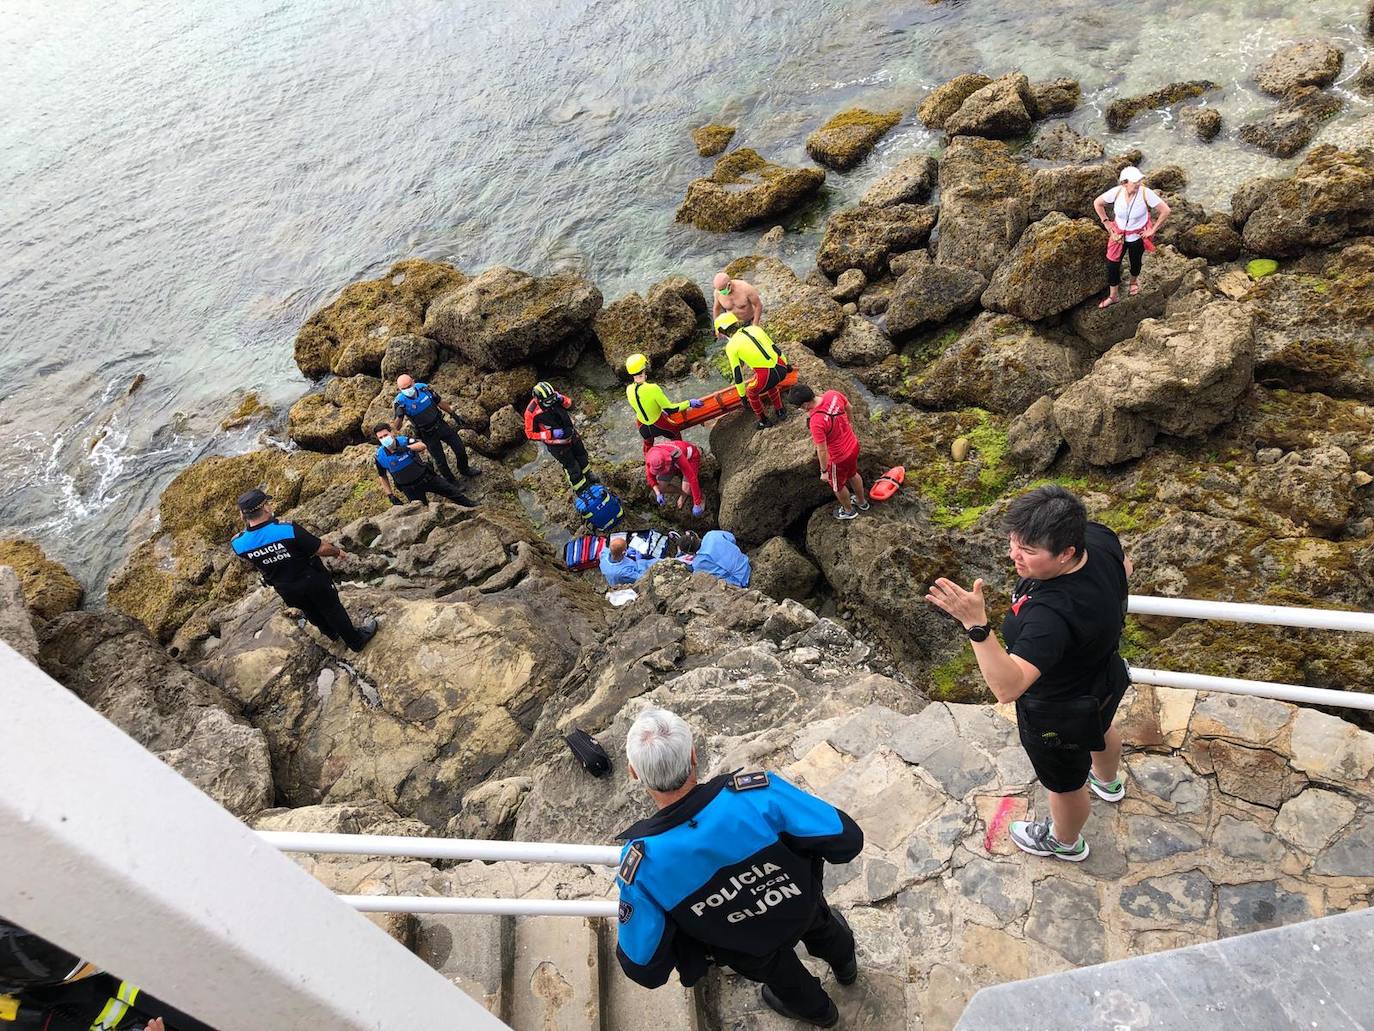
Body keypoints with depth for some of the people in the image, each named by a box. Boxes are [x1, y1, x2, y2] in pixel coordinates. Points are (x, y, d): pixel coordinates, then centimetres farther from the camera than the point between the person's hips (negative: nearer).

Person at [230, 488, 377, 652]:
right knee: (332, 610, 19)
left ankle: (332, 633, 55)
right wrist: (338, 551, -1)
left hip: (285, 589, 4)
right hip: (312, 580, -4)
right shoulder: (288, 530, -35)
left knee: (311, 612, 30)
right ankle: (357, 641, 36)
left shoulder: (239, 544, -22)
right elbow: (322, 548, -22)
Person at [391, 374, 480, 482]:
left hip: (441, 425, 4)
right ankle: (451, 482, 33)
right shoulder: (400, 402, -24)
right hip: (428, 435, -4)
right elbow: (396, 427, -29)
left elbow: (440, 402, 3)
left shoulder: (424, 388, -14)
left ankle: (465, 469, 43)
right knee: (440, 461, 8)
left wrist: (453, 414, 11)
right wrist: (399, 415, -49)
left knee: (460, 449, 14)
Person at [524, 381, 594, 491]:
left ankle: (587, 475, 57)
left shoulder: (554, 396, -19)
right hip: (557, 444, -5)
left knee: (582, 455, 27)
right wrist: (552, 433, -29)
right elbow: (530, 434, -22)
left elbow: (571, 406, -6)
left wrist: (562, 400, -29)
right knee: (571, 466, 10)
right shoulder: (532, 412, -31)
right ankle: (582, 490, 34)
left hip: (572, 434, 5)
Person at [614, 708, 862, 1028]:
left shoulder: (639, 866, -38)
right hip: (800, 903, 0)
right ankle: (845, 965, 72)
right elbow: (847, 839, -31)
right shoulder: (755, 792, -42)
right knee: (819, 924, 40)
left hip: (749, 950, 0)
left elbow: (643, 968, -24)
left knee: (776, 970, 38)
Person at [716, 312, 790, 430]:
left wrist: (742, 395, 17)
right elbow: (774, 348, 19)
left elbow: (737, 373, 6)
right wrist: (786, 364, 32)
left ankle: (764, 422, 39)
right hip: (781, 370, 5)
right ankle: (780, 411, 45)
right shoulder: (754, 328, 14)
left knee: (751, 393, 28)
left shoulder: (731, 346, 2)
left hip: (766, 376, -5)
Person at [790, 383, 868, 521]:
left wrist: (824, 471, -12)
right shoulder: (833, 394, -19)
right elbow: (848, 408, 3)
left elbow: (822, 450, -27)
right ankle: (862, 502, 60)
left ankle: (848, 511, 52)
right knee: (852, 474, 35)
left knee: (837, 486, 25)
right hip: (853, 445, 7)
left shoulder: (816, 422, -38)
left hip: (839, 457, -7)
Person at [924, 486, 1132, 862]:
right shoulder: (1098, 536, -23)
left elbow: (1008, 686, -52)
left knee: (1064, 784, 25)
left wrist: (975, 624, -63)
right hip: (1104, 676, 8)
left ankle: (1065, 842, 57)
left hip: (1057, 715, -8)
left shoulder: (1051, 613, -48)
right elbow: (1125, 567, 0)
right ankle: (1109, 782, 75)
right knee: (1099, 729, 41)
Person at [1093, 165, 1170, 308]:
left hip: (1138, 236, -1)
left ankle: (1134, 281, 56)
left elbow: (1165, 211, -18)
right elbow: (1097, 203, -4)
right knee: (1112, 264, 5)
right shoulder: (1117, 192, -22)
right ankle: (1112, 297, 24)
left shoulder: (1146, 193, -27)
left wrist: (1153, 230, -13)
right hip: (1119, 234, 1)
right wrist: (1107, 224, -3)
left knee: (1136, 262, 21)